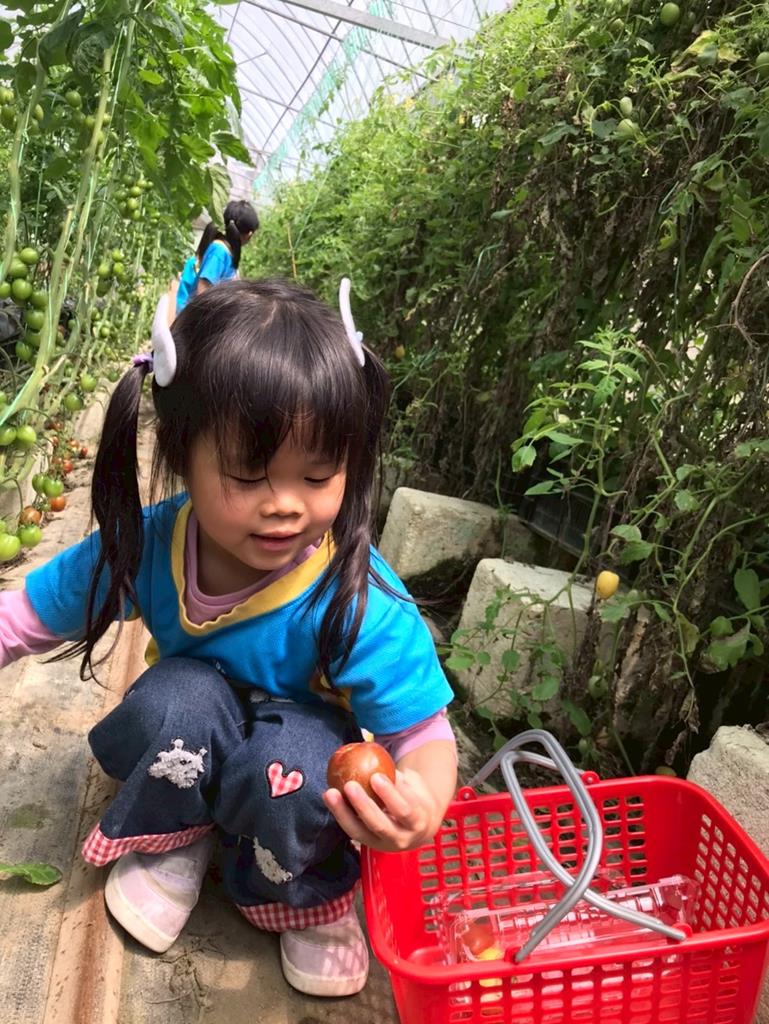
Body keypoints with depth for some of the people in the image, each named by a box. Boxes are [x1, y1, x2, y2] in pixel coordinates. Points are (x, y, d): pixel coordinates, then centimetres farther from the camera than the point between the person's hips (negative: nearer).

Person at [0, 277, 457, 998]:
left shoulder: (360, 605, -33)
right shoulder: (144, 545, -23)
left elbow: (423, 731, -27)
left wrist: (419, 805, -50)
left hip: (304, 751, -2)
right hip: (188, 755, 2)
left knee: (295, 758, -36)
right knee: (179, 694, -32)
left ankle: (305, 893, 0)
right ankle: (171, 841, 2)